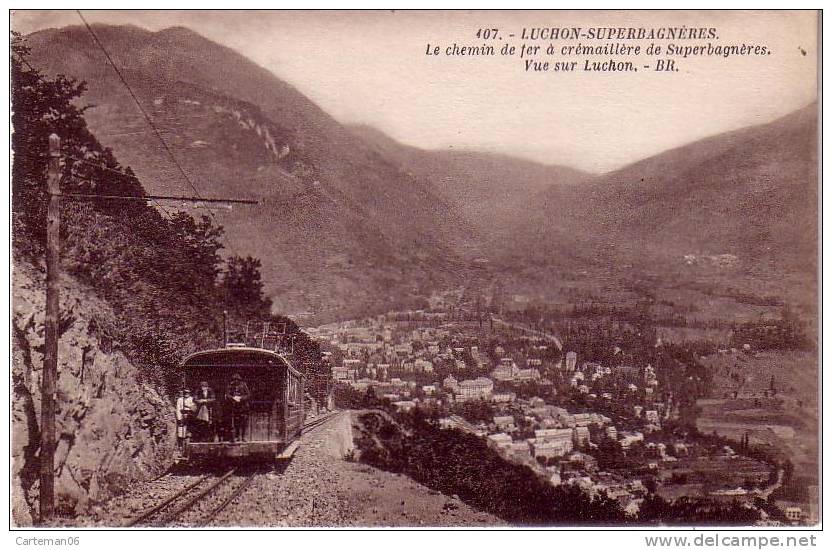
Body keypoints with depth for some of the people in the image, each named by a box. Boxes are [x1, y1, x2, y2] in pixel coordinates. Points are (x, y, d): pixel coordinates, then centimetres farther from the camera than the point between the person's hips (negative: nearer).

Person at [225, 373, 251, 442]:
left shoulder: (243, 385, 1)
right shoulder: (230, 386, 3)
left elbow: (248, 394, -2)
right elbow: (227, 395, -2)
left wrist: (240, 398, -14)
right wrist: (233, 398, -19)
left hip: (243, 407, 0)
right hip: (233, 407, 0)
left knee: (243, 422, 2)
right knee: (234, 423, -3)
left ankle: (242, 436, 12)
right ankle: (234, 437, 2)